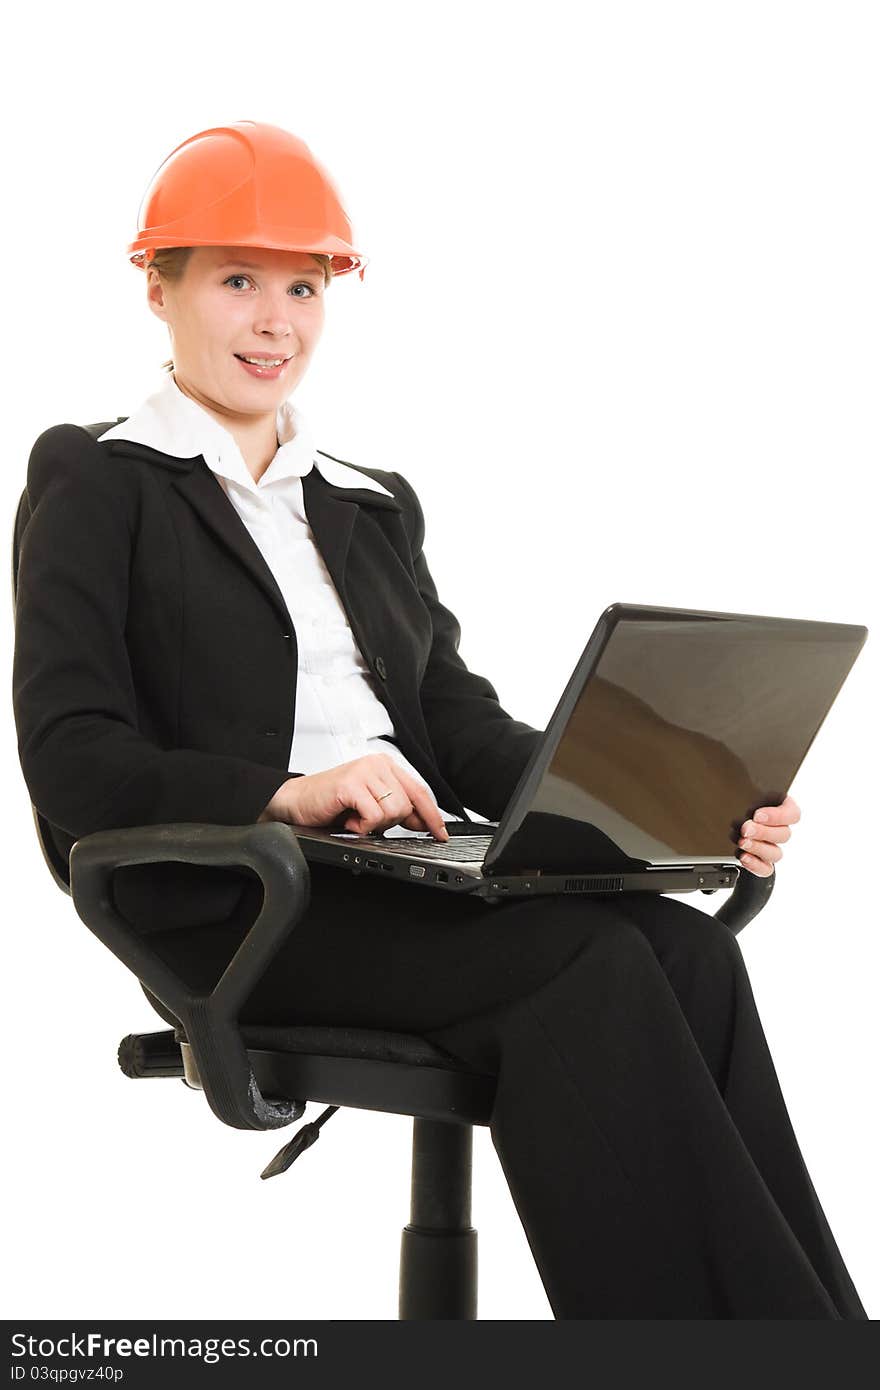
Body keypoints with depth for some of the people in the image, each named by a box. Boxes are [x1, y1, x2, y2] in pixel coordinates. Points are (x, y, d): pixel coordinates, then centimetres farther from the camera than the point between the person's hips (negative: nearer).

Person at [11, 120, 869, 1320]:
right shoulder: (97, 487, 7)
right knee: (594, 962, -30)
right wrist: (285, 795, -24)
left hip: (413, 872, 6)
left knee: (690, 950, -25)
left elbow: (461, 722, 15)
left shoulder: (371, 505, 26)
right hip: (236, 907, -5)